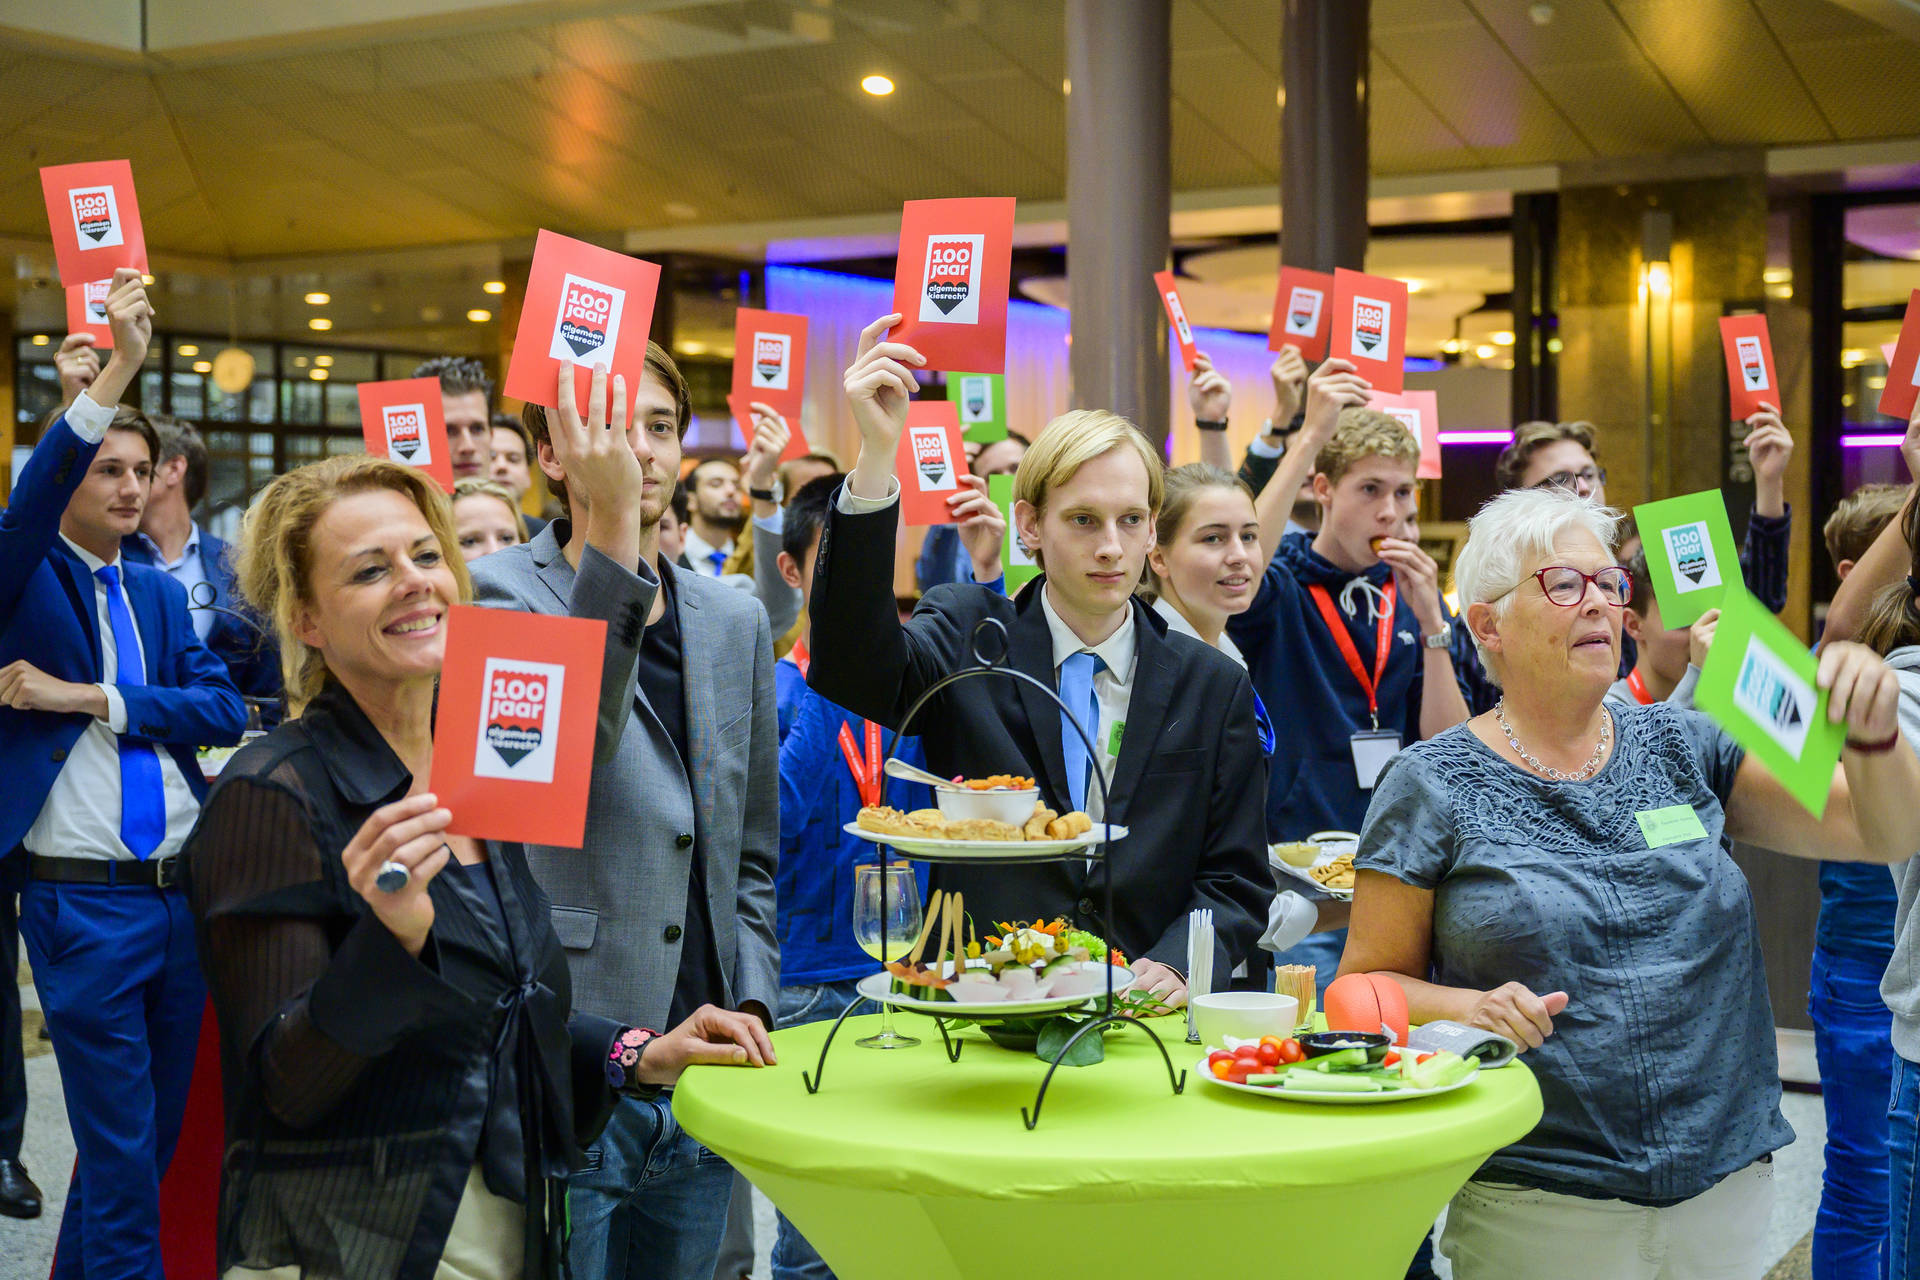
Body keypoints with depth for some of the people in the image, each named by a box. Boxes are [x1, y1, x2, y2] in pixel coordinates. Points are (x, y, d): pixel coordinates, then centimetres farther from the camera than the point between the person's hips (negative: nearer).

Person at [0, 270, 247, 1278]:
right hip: (81, 901, -6)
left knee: (156, 1131, 16)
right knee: (121, 1151, -2)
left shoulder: (159, 593, 13)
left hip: (182, 891, 6)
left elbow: (225, 707, 0)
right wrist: (118, 369, -35)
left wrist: (96, 699, -13)